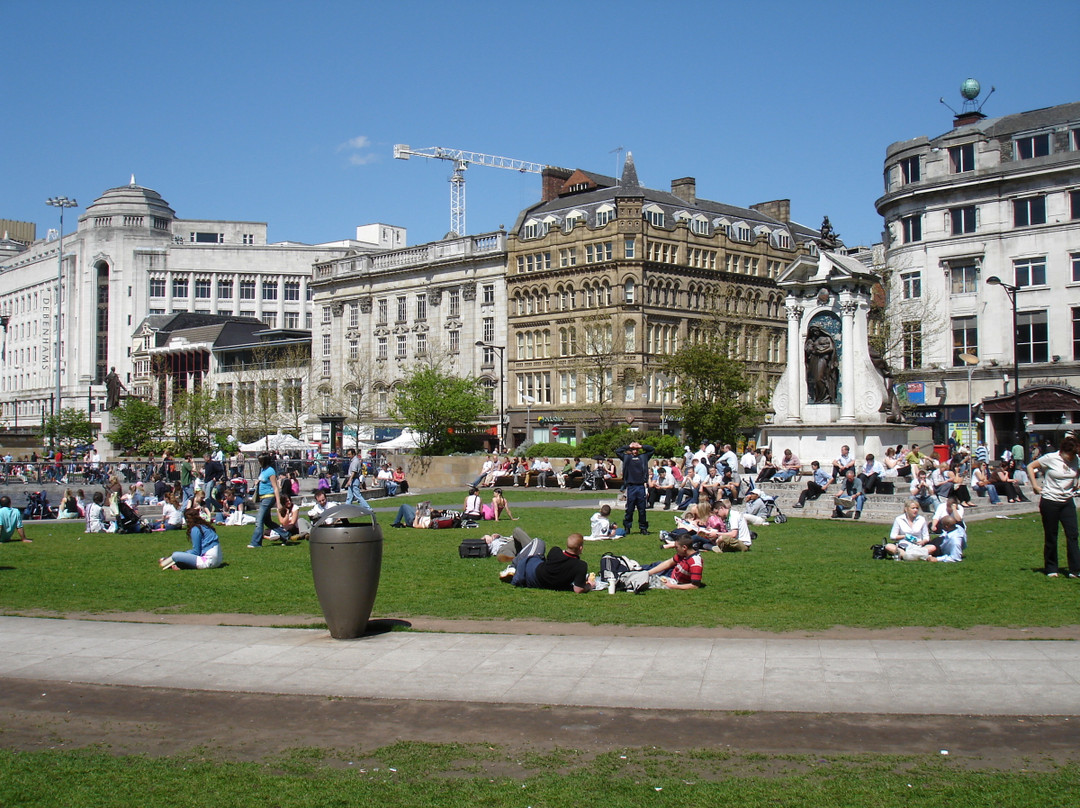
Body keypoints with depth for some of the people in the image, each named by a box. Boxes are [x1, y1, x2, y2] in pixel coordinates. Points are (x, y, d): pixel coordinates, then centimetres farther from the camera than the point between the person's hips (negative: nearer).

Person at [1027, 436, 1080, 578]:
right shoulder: (1050, 458, -11)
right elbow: (1030, 466, -2)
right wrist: (1035, 485, -8)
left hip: (1068, 502, 4)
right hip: (1049, 501, -4)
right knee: (1051, 537, 4)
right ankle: (1051, 569, 16)